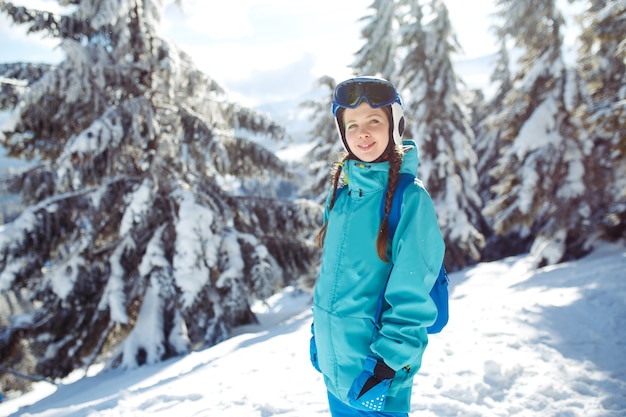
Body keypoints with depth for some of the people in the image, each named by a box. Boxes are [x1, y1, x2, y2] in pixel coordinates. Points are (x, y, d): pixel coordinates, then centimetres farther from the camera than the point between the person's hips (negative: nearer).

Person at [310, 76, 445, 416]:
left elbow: (411, 295, -17)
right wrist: (319, 331, 15)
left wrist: (389, 362, -18)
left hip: (375, 364, -6)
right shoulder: (341, 192, 2)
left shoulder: (410, 198, -16)